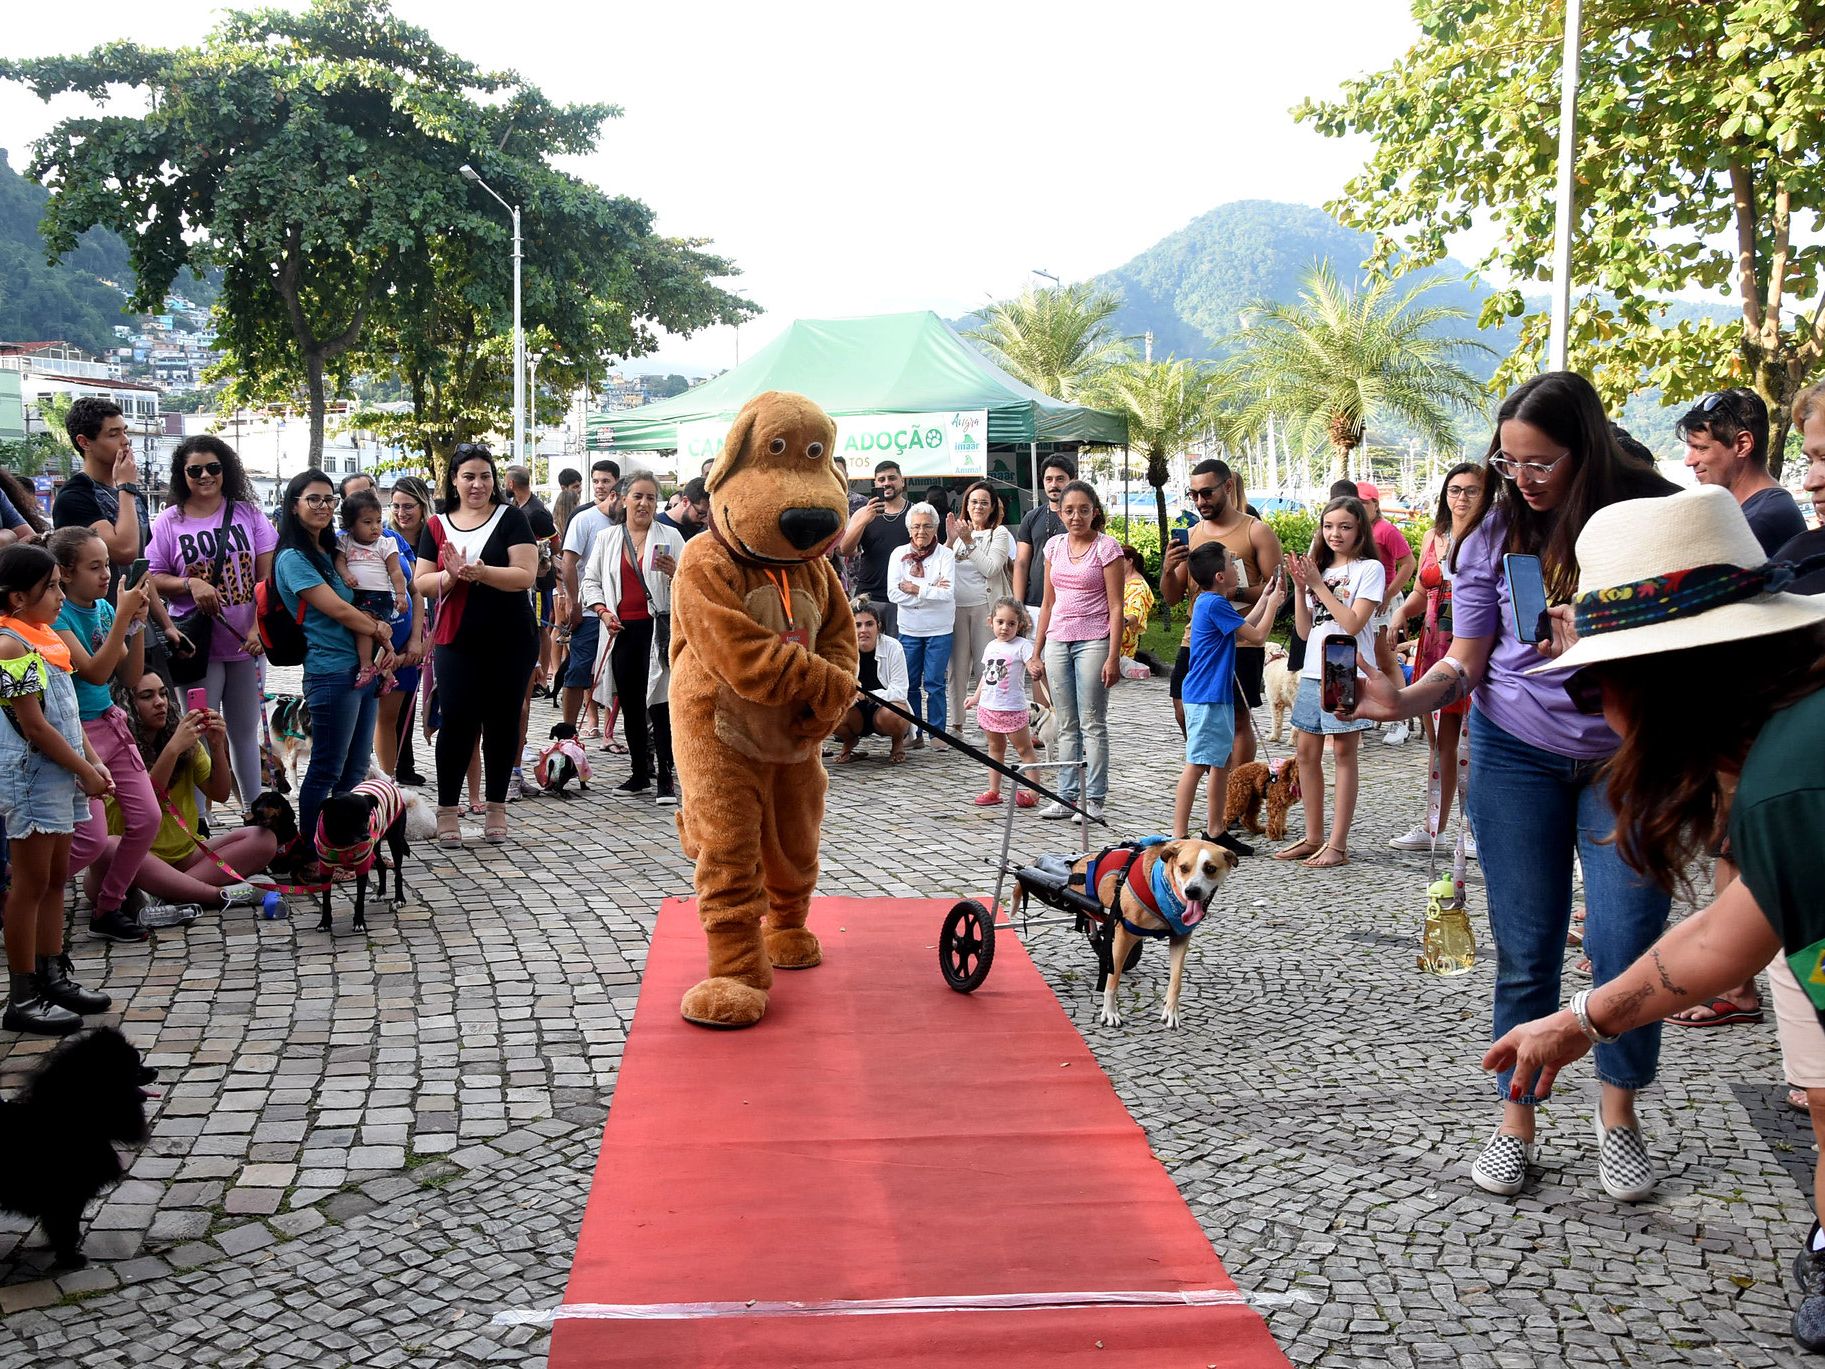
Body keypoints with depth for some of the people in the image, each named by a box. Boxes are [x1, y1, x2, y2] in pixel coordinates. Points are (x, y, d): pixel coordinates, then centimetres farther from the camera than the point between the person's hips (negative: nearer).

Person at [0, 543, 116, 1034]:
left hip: (62, 776, 9)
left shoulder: (45, 637, 11)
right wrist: (84, 770, -12)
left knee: (56, 878, 14)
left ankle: (53, 977, 24)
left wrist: (93, 761, 8)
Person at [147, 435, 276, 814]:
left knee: (245, 730, 14)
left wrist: (259, 627, -10)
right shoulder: (169, 521, 0)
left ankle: (253, 810, 25)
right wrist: (190, 585, -17)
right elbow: (153, 579, 1)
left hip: (247, 643, 2)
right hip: (198, 644, -2)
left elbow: (267, 575, 0)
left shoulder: (248, 513, 3)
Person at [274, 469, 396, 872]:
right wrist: (381, 633, -2)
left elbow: (356, 607, 17)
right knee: (326, 771, -3)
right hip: (331, 675, -8)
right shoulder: (293, 558, -9)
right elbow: (337, 610, -15)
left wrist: (381, 642, -2)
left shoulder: (328, 553, 17)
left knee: (355, 770, 13)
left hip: (362, 671, 8)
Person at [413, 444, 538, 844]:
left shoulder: (510, 518, -1)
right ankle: (446, 810, 7)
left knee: (502, 721, 6)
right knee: (458, 721, -2)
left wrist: (481, 572, -24)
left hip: (510, 642, -1)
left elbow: (525, 575, -10)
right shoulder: (437, 525, 8)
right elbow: (421, 582, 4)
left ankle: (496, 807, 17)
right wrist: (451, 576, -15)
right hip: (457, 642, 1)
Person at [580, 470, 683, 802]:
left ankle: (665, 777, -3)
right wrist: (603, 611, 0)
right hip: (622, 629, 3)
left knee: (659, 702, -8)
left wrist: (674, 573, -16)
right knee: (630, 705, 10)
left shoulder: (670, 536, 3)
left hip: (658, 629, -3)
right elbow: (591, 579, 15)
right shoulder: (607, 538, 10)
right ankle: (640, 772, 21)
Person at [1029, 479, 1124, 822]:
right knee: (1066, 725, 9)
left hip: (1093, 642, -5)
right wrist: (1036, 652, 13)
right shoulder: (1054, 546, 10)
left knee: (1092, 723, -2)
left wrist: (1113, 656, -13)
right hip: (1058, 642, 5)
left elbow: (1115, 606, -7)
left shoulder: (1107, 547, -5)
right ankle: (1067, 796, 13)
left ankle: (1093, 800, 2)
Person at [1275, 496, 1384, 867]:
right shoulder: (1319, 569, 15)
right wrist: (1300, 587, -1)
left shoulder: (1369, 568, -3)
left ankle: (1338, 844, -2)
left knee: (1343, 752, -4)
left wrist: (1318, 585, -11)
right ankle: (1313, 838, 17)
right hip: (1314, 671, 7)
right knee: (1306, 751, 7)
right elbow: (1305, 630, 11)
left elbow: (1353, 623, -14)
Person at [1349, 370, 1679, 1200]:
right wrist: (1402, 700, -24)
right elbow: (1465, 664, -4)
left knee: (1625, 944, -4)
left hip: (1628, 756, -1)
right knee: (1525, 950, 5)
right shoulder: (1499, 528, -3)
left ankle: (1619, 1121, 18)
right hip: (1517, 755, 1)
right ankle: (1515, 1125, 18)